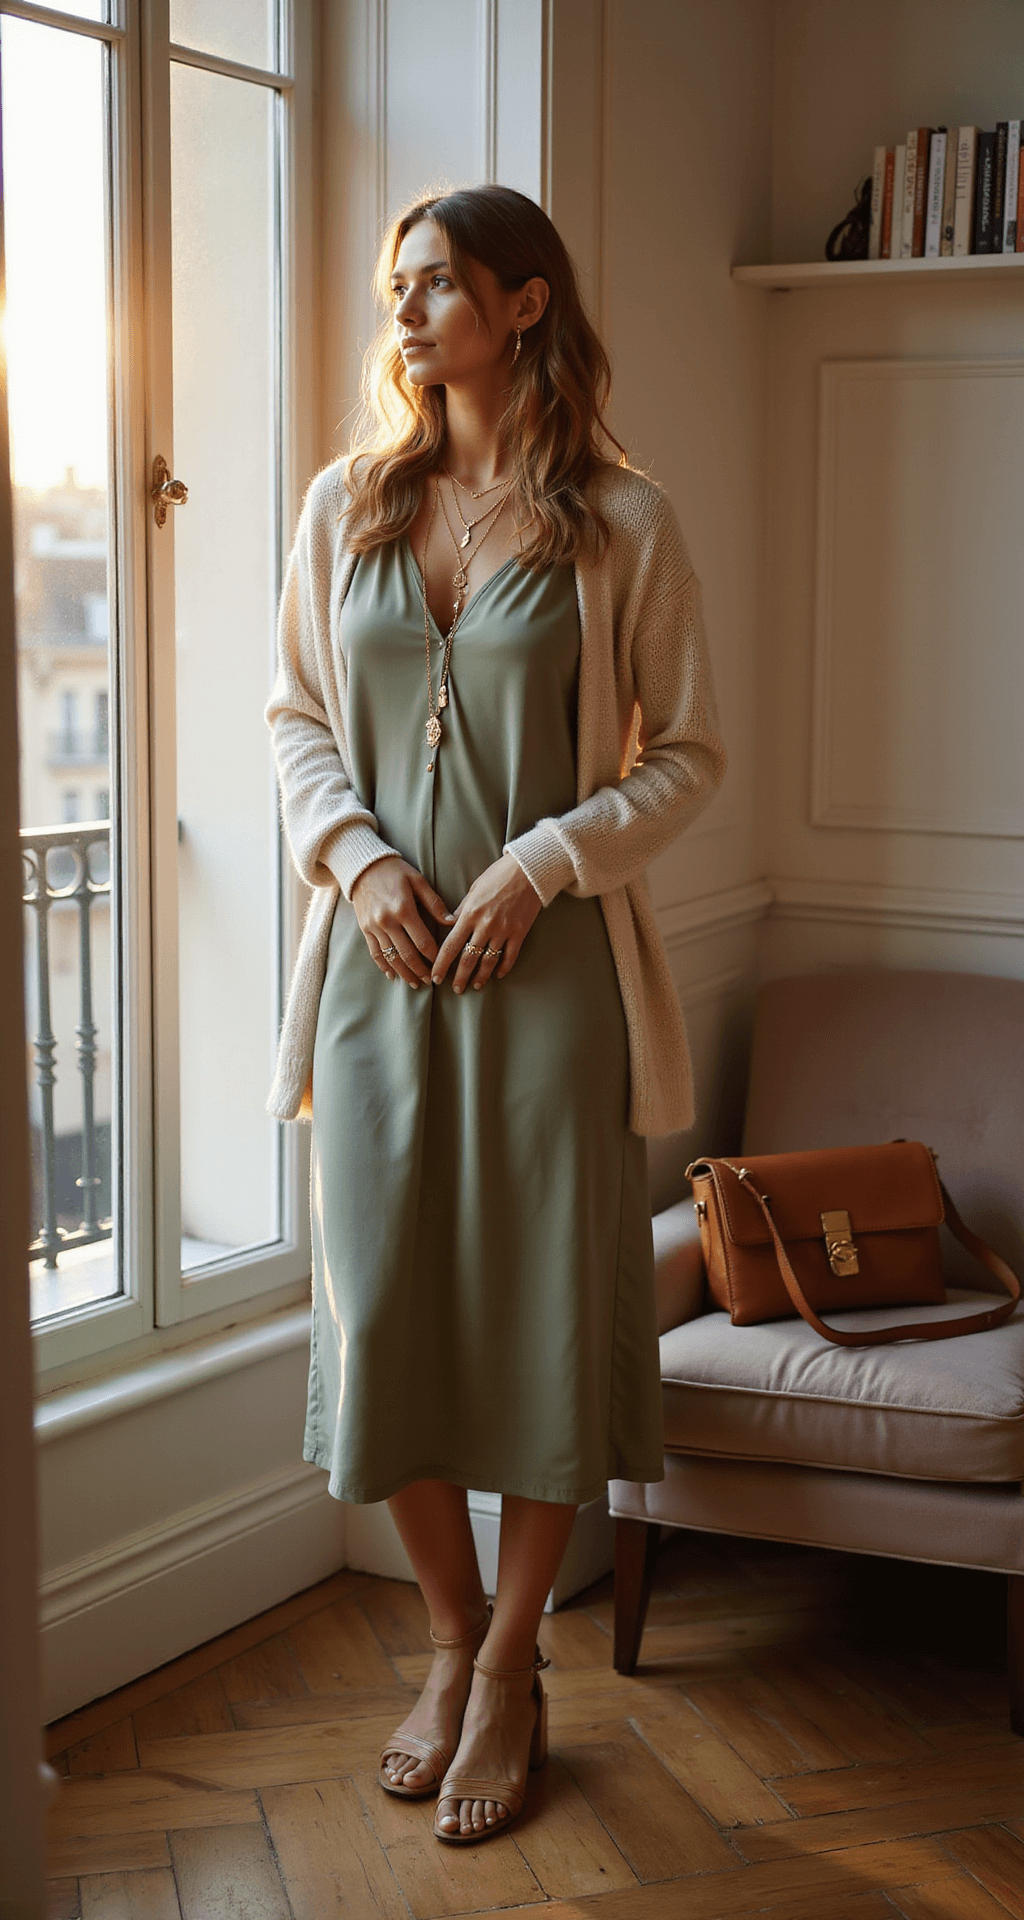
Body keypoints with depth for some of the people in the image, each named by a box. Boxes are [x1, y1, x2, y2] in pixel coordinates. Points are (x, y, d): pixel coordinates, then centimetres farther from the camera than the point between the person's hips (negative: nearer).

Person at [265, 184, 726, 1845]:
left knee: (545, 1311, 3)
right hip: (380, 957, 3)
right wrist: (356, 855, -5)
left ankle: (511, 1670, 20)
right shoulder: (348, 505, 7)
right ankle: (453, 1635, 27)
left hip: (551, 966, -3)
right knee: (385, 1305, 6)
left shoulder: (621, 523, -3)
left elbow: (687, 753, -1)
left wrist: (544, 864, -13)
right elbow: (296, 716, 12)